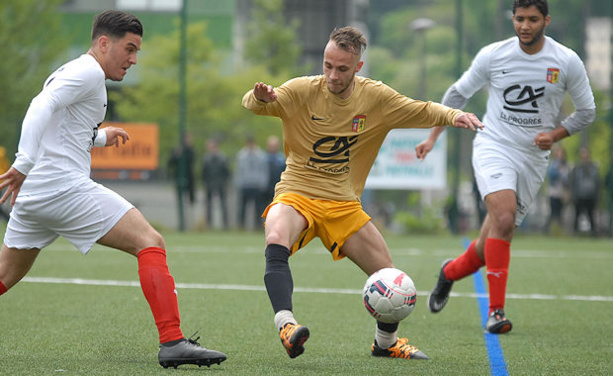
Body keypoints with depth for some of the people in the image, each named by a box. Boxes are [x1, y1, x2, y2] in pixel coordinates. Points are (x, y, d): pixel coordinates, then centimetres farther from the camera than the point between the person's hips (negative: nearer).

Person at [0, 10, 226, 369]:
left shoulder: (68, 72, 24)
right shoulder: (88, 72, -6)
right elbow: (41, 108, -20)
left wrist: (99, 137, 37)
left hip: (32, 194, 10)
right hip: (67, 187, -10)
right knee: (151, 243, -11)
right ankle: (172, 342, -22)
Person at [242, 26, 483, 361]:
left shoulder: (375, 97, -2)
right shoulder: (304, 90, -10)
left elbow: (420, 111, 6)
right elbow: (252, 104, -17)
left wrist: (452, 116, -14)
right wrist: (260, 97, -42)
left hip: (344, 204, 3)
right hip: (296, 195, -3)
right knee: (276, 240, -38)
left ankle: (386, 342, 29)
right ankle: (286, 325, -47)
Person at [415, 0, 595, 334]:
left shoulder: (567, 62, -4)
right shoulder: (492, 56, -5)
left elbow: (587, 111, 8)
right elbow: (458, 93, 10)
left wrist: (555, 135, -9)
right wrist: (432, 137, 6)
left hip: (533, 161, 2)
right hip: (493, 147, -2)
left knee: (490, 246, 5)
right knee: (504, 217, -28)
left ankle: (450, 272, 38)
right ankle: (496, 311, -24)